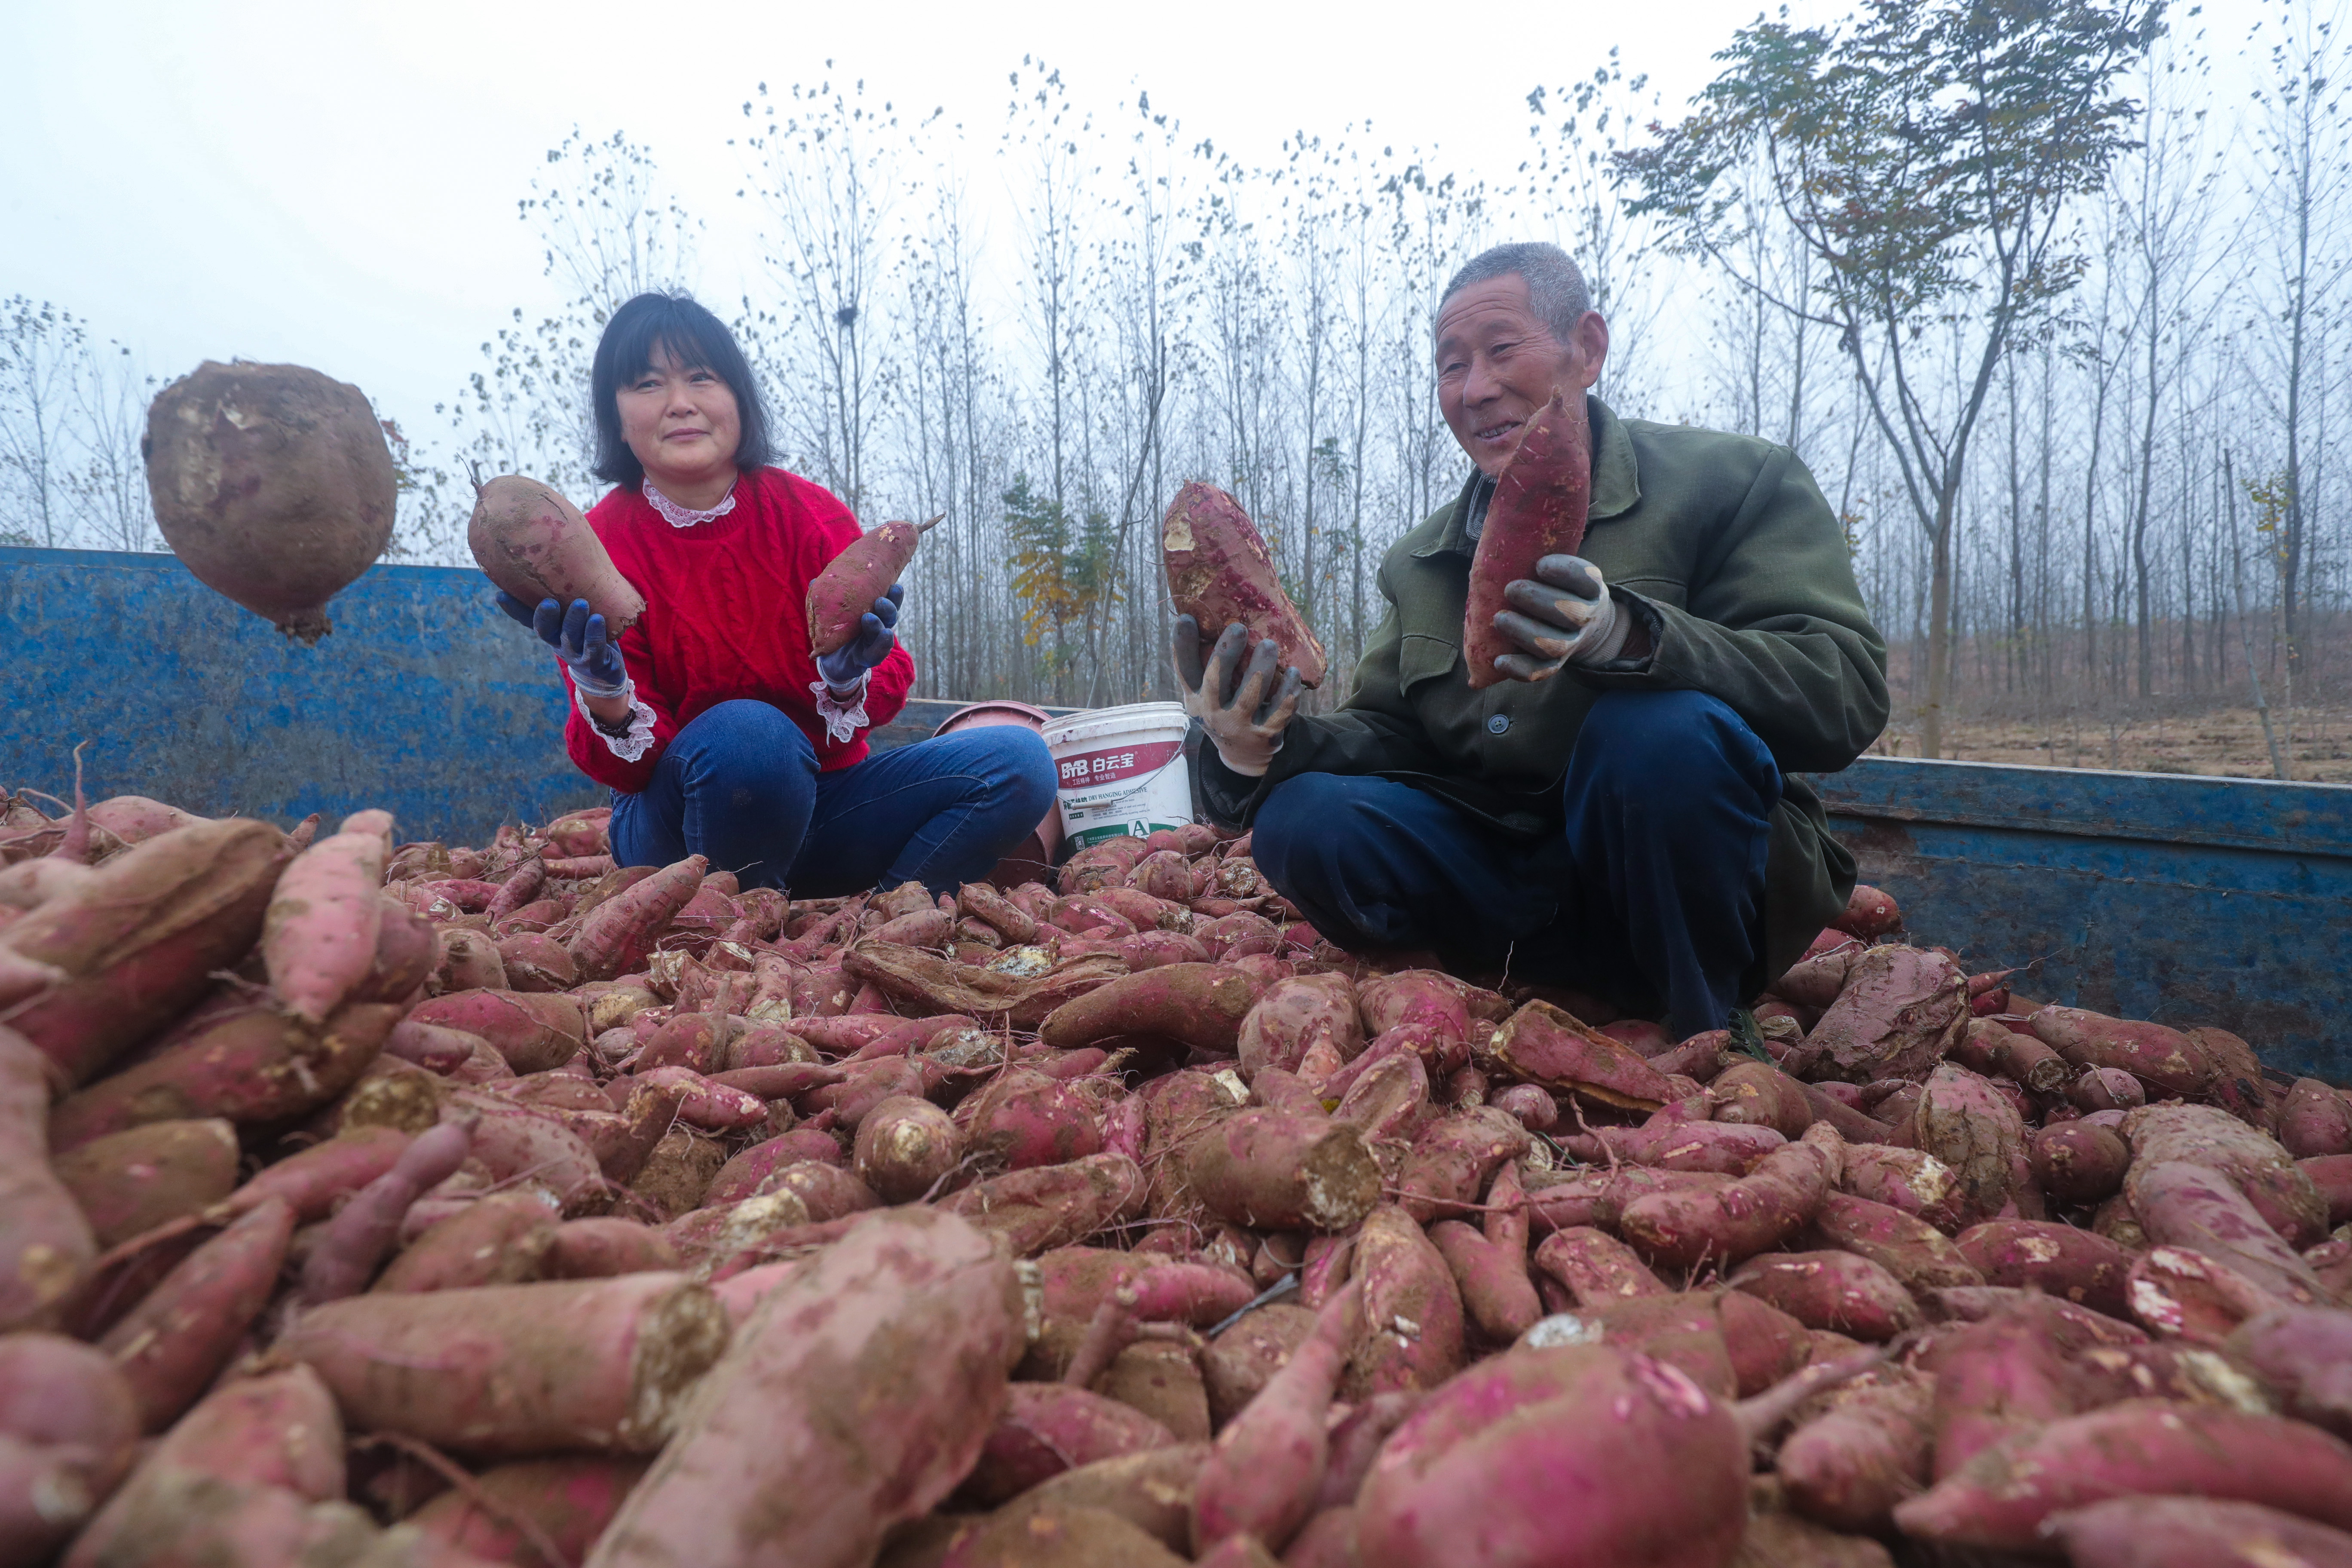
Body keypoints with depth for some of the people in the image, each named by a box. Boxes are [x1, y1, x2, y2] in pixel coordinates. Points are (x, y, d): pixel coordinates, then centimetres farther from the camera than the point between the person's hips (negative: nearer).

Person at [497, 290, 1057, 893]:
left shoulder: (812, 513, -5)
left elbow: (892, 679, -6)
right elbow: (625, 770, -13)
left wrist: (849, 683, -30)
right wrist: (605, 701, -35)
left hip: (820, 807, 3)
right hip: (678, 832, -2)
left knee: (1017, 761, -18)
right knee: (746, 734, -37)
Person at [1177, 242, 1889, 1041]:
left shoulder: (1735, 481, -3)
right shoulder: (1419, 561, 13)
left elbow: (1847, 690, -15)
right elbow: (1390, 732, 9)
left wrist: (1628, 639, -33)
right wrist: (1260, 752, -14)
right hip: (1511, 874, 4)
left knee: (1663, 730, -34)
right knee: (1304, 818, -19)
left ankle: (1706, 1039, -10)